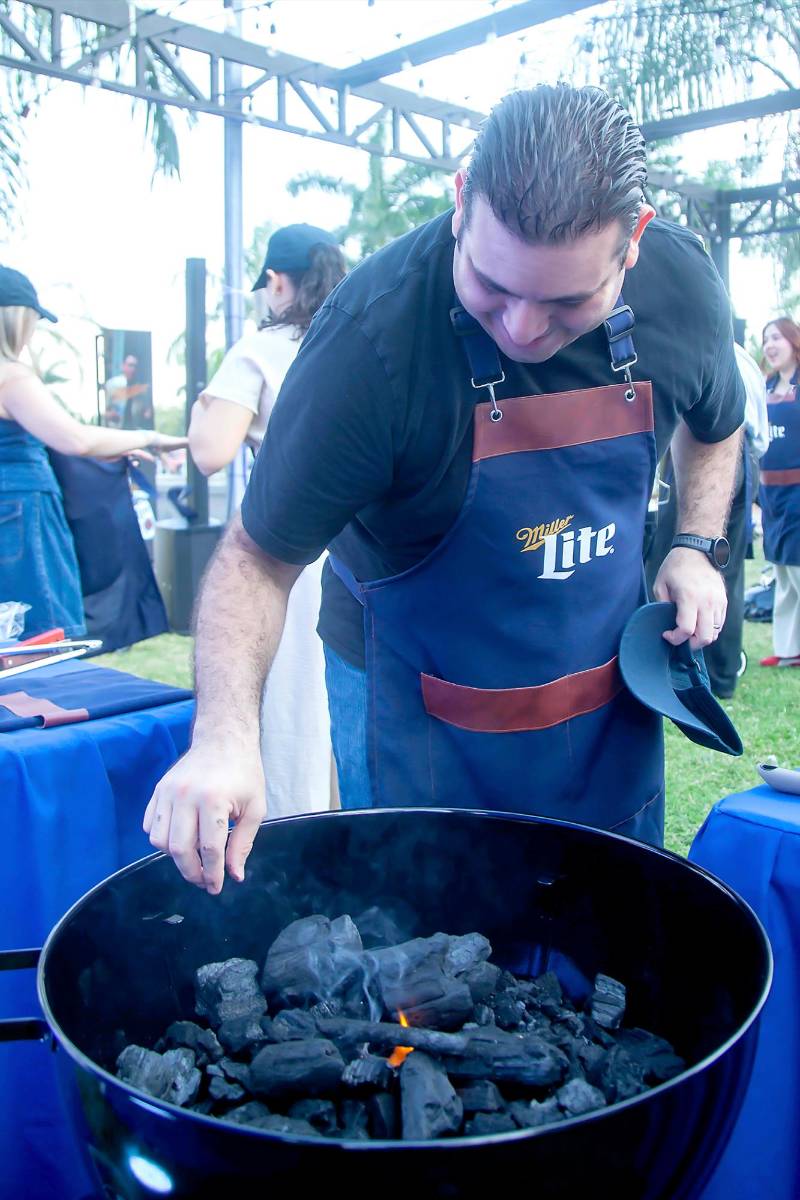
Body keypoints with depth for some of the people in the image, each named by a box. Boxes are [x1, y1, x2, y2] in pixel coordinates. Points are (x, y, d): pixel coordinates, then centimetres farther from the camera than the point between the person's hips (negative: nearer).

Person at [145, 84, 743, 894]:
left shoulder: (683, 284, -14)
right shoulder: (372, 335, -29)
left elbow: (715, 424, 10)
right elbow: (258, 556, -23)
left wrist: (699, 545, -5)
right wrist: (226, 735, -37)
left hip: (607, 690, 4)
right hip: (418, 700, -4)